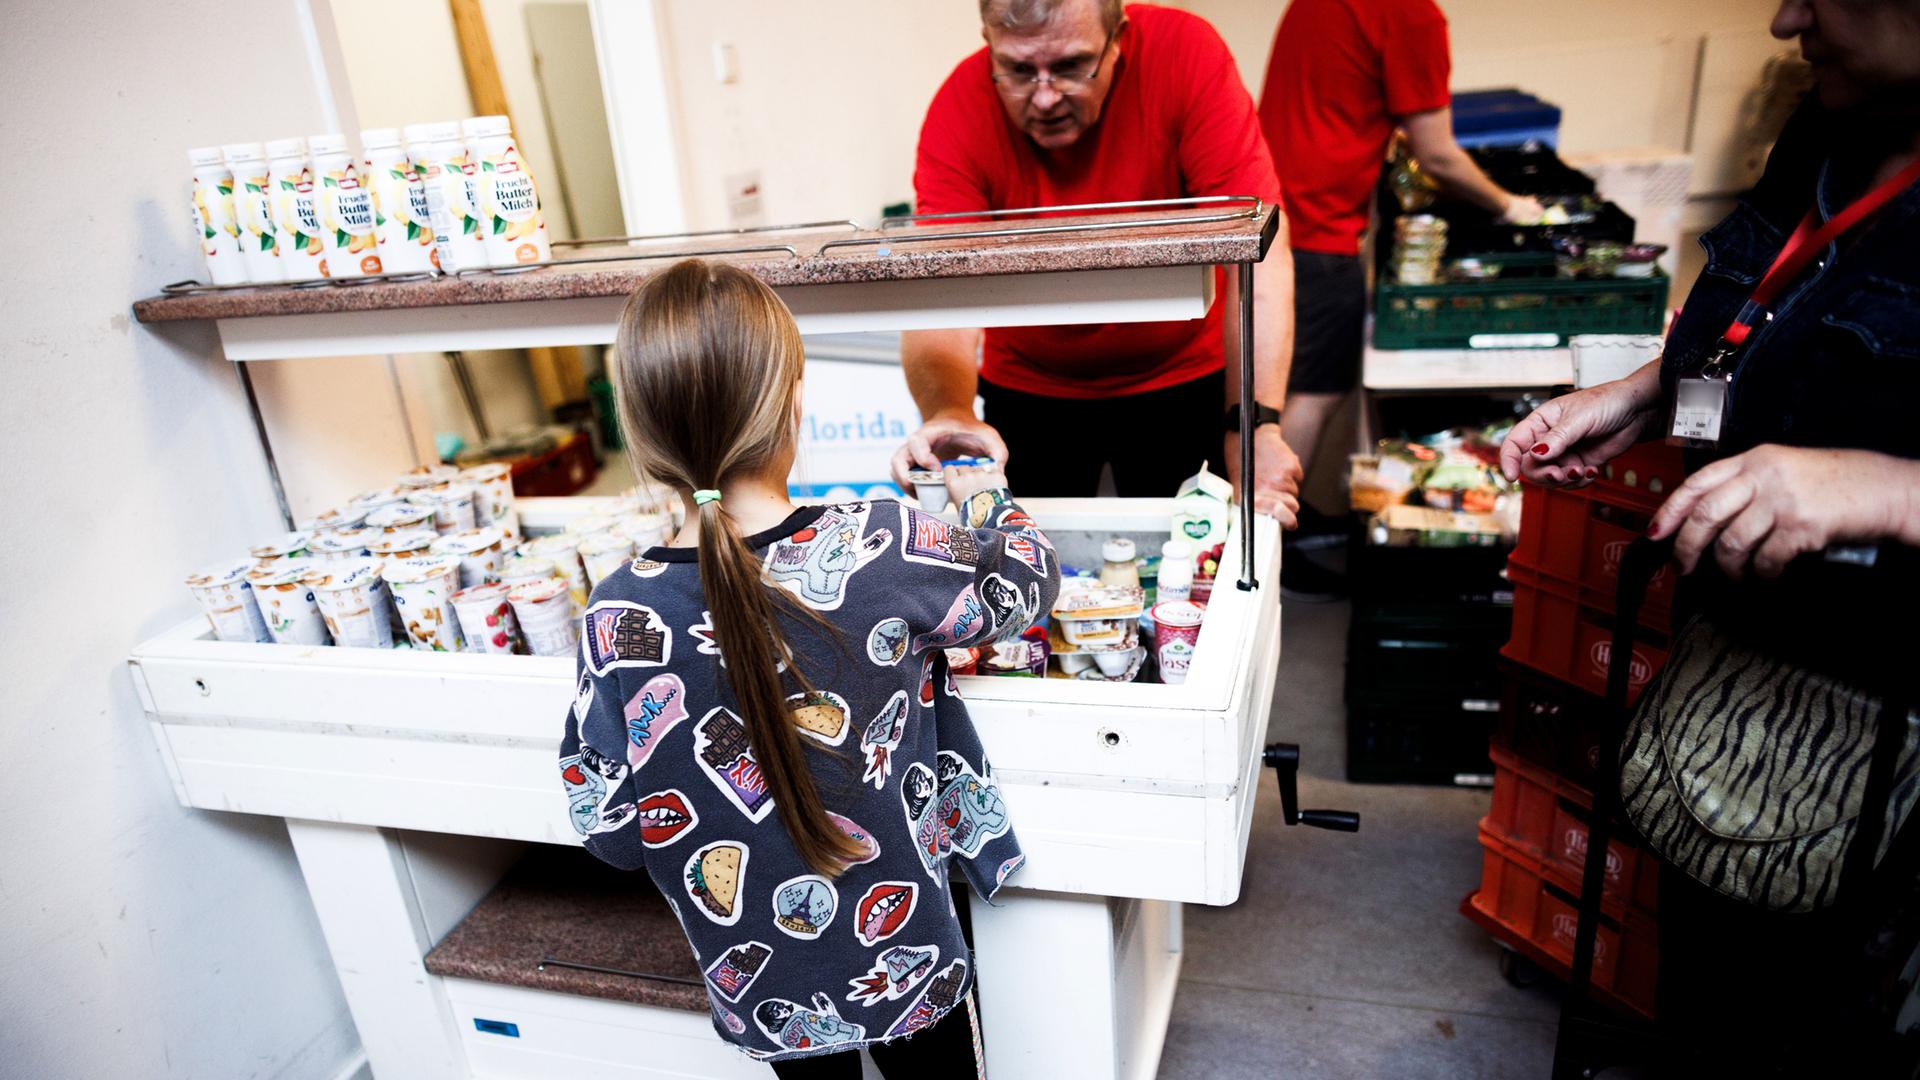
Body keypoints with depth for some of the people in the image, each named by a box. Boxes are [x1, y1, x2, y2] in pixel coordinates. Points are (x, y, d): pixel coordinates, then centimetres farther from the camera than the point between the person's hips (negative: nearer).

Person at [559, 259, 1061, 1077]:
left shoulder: (617, 619, -21)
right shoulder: (878, 550, -25)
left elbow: (607, 830, -10)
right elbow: (1024, 581, -5)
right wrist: (986, 497, 15)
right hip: (909, 967, -1)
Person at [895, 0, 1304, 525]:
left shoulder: (1184, 52, -21)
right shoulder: (960, 111, -20)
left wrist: (1256, 427, -35)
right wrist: (948, 413, -48)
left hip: (1183, 377, 0)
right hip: (1027, 388, 1)